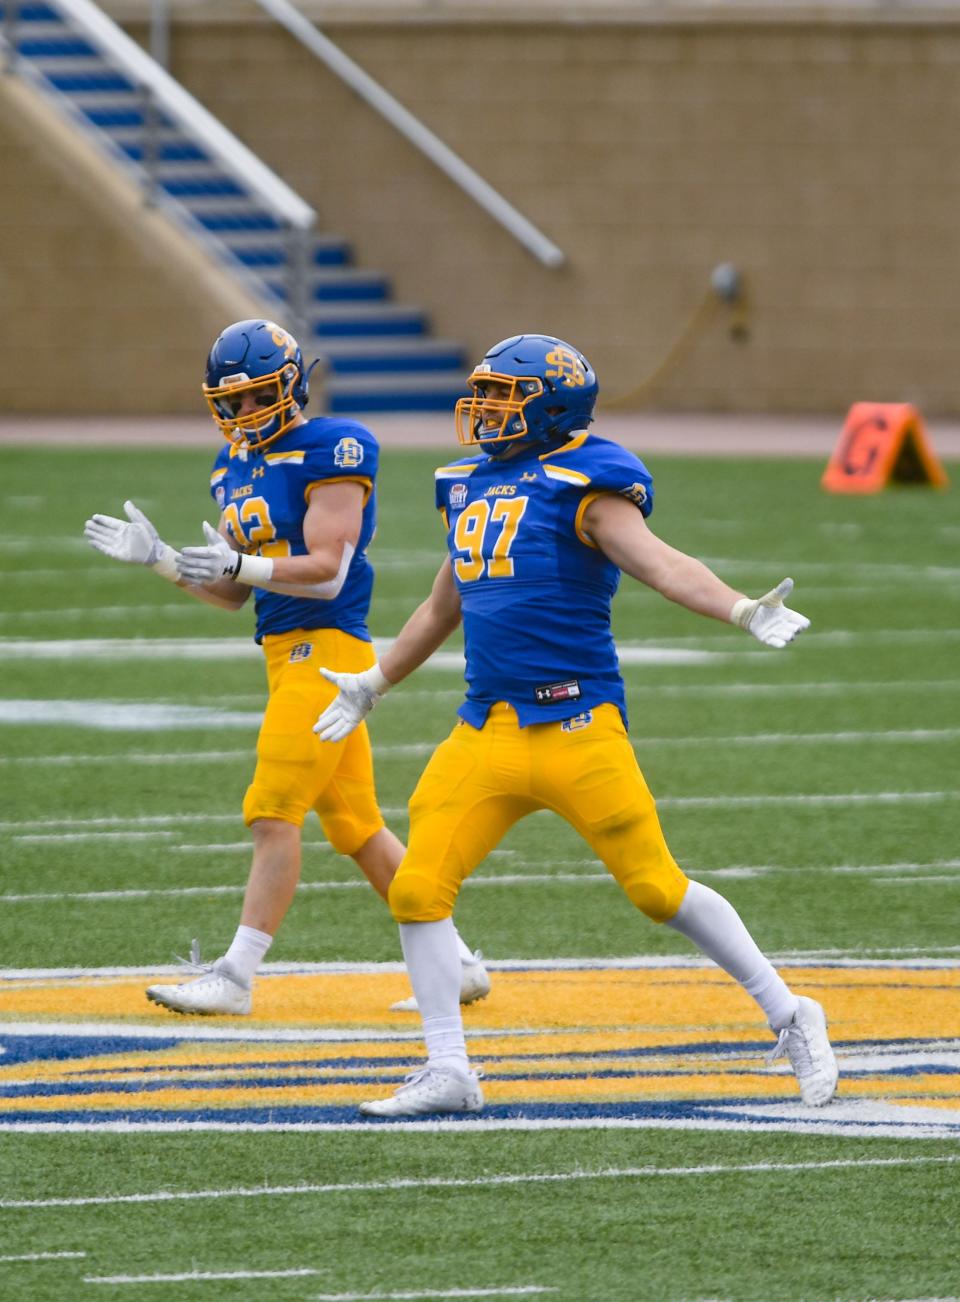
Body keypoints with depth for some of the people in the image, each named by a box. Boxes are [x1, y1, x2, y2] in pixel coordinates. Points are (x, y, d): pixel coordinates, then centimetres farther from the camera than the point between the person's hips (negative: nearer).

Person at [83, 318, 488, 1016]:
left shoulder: (328, 452, -10)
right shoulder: (237, 465, 16)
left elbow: (327, 570, -18)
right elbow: (234, 593, 19)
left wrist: (238, 563, -28)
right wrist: (158, 558, 7)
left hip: (326, 648, -9)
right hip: (289, 654, 9)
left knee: (274, 813, -11)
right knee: (355, 828, 11)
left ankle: (236, 977, -9)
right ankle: (457, 964, 18)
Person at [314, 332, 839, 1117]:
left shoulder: (583, 487, -6)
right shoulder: (475, 486, 17)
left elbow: (655, 561, -20)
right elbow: (443, 607, 31)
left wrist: (743, 612, -38)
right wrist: (372, 686, 41)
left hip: (575, 723, -7)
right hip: (487, 730, 7)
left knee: (658, 887, -5)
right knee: (418, 889, -2)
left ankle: (791, 1019, 11)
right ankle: (448, 1074, 7)